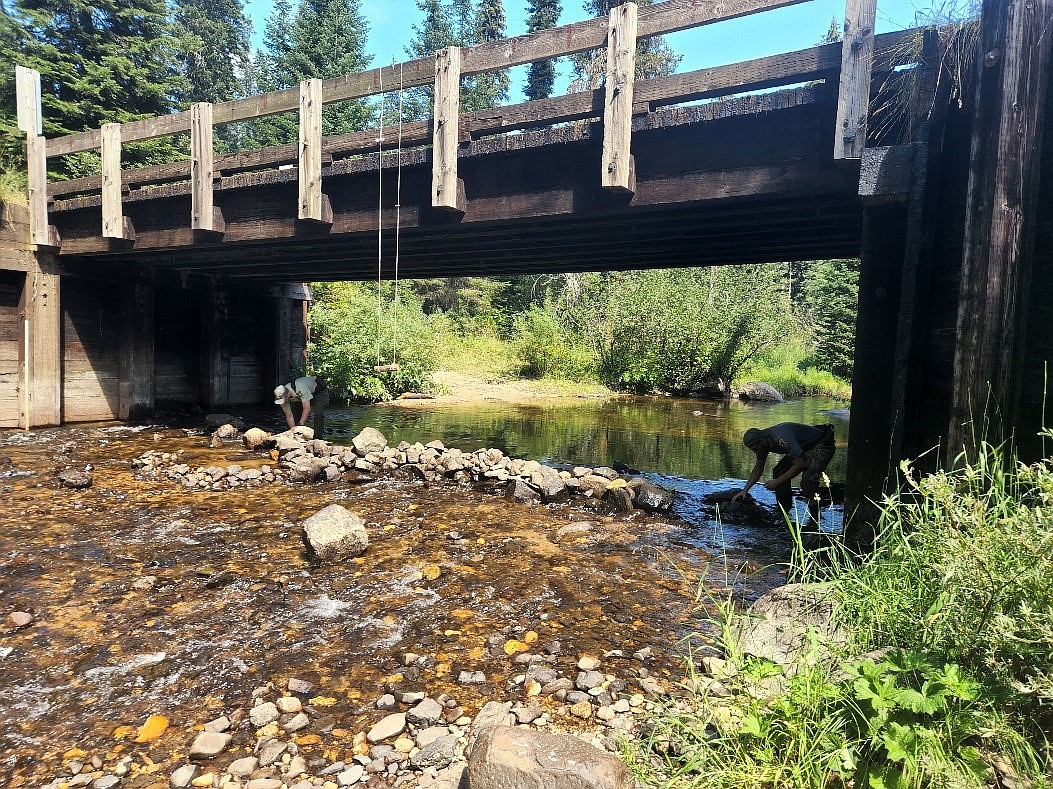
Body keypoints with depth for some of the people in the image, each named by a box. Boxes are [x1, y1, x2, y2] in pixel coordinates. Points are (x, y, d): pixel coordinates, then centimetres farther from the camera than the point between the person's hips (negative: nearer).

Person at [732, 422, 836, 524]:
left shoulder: (781, 439, -35)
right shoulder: (762, 441, -7)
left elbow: (799, 465, -29)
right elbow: (758, 468, 7)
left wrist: (777, 481, -22)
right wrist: (745, 490, 1)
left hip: (822, 446, -9)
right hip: (804, 447, 9)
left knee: (807, 480, -26)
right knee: (779, 471, 2)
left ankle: (815, 520, -13)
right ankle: (784, 512, 15)